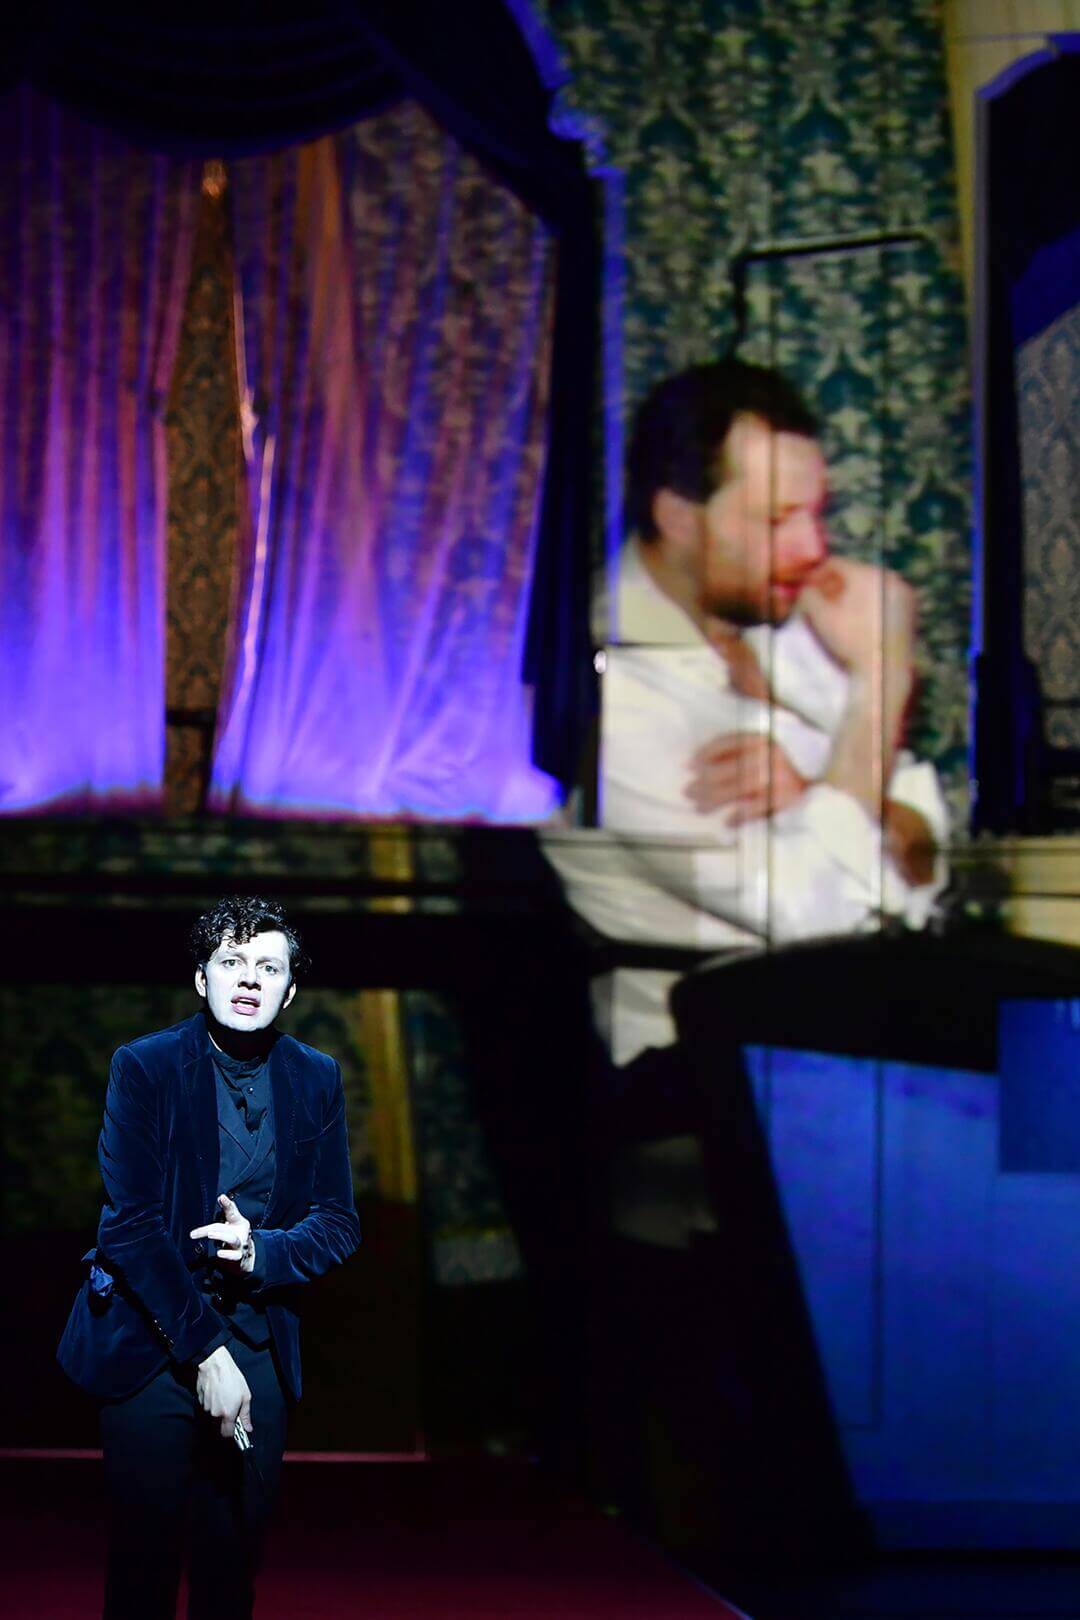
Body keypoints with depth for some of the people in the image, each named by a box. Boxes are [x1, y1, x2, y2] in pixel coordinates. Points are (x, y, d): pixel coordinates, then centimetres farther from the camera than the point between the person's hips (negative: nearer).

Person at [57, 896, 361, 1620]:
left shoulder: (317, 1080, 4)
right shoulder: (145, 1067, -7)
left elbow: (339, 1221, 5)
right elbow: (132, 1223, -13)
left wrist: (263, 1252, -17)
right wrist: (204, 1349, -19)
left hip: (259, 1338, 3)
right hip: (154, 1337, -3)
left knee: (235, 1559, 5)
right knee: (145, 1554, -2)